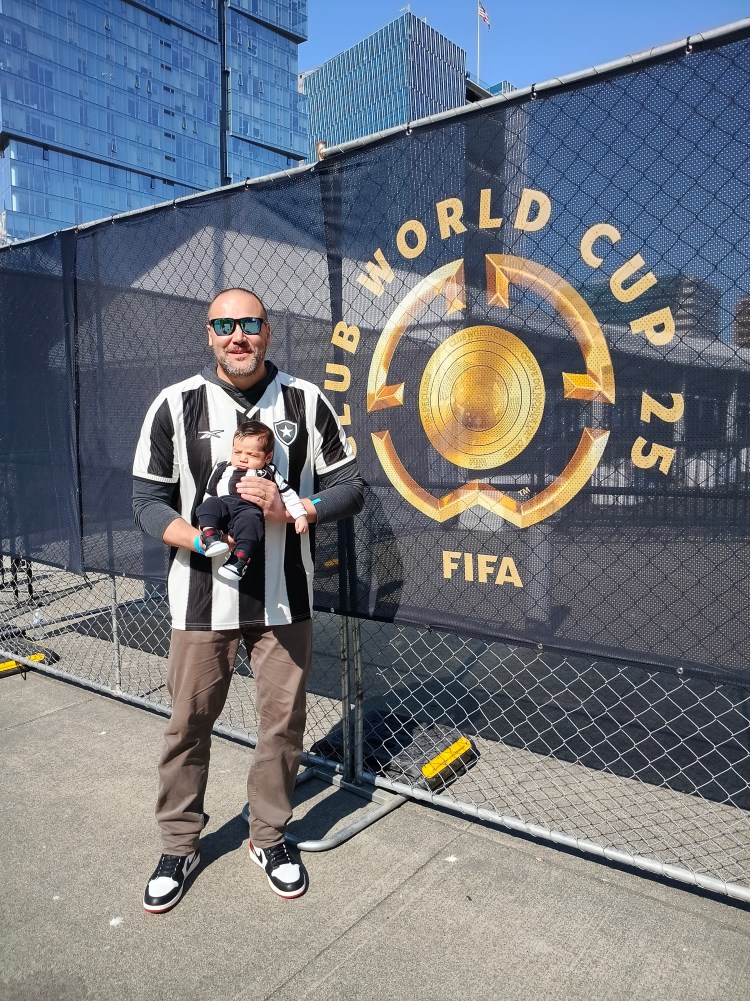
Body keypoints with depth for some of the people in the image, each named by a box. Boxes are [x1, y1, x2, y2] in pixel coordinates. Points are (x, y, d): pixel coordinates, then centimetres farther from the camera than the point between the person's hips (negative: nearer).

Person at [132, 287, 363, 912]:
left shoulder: (306, 402, 1)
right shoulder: (175, 406, -1)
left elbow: (350, 488, 2)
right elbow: (148, 502, 0)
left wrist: (289, 511, -15)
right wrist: (201, 541, -19)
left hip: (286, 598, 1)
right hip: (202, 596, 0)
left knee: (284, 721, 10)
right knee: (189, 723, 9)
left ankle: (270, 837, 34)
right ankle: (180, 847, 32)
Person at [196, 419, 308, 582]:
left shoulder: (269, 473, 21)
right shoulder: (222, 469, 28)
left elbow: (288, 494, 20)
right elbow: (209, 493, 28)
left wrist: (300, 515, 10)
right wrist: (204, 520, 21)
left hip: (250, 508, -3)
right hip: (222, 503, 3)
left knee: (250, 520, -36)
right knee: (210, 504, -28)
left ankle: (240, 560, -44)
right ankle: (210, 536, -41)